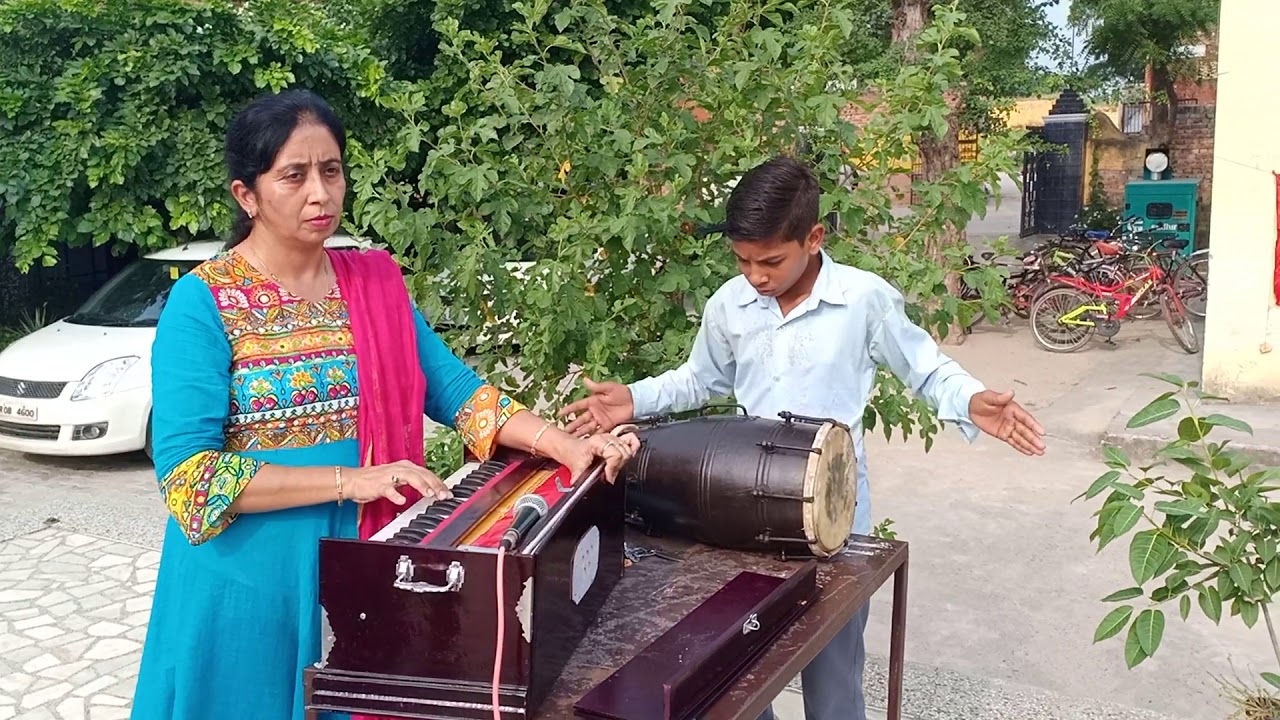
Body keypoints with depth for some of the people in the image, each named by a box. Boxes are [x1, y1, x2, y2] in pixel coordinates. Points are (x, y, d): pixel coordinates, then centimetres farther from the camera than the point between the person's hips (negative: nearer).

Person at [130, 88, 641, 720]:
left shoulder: (378, 283, 4)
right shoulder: (203, 302, -11)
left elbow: (455, 390, -1)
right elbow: (189, 474, -18)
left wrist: (564, 446, -16)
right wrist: (350, 480, -24)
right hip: (252, 583, -4)